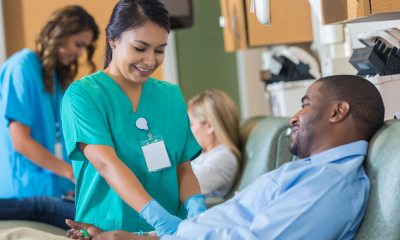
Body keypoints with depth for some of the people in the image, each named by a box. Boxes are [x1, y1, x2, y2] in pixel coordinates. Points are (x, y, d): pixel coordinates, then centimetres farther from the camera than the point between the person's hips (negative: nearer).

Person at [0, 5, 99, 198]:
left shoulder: (57, 74, 12)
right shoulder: (22, 67, -13)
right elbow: (20, 141, -18)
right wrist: (72, 172, -15)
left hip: (54, 186, 8)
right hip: (26, 190, -8)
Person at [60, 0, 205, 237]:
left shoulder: (171, 96, 11)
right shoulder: (82, 95, -4)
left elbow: (183, 168, 10)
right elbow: (106, 163, -16)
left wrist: (195, 205, -11)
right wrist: (156, 215, -28)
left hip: (171, 230, 5)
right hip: (107, 229, -5)